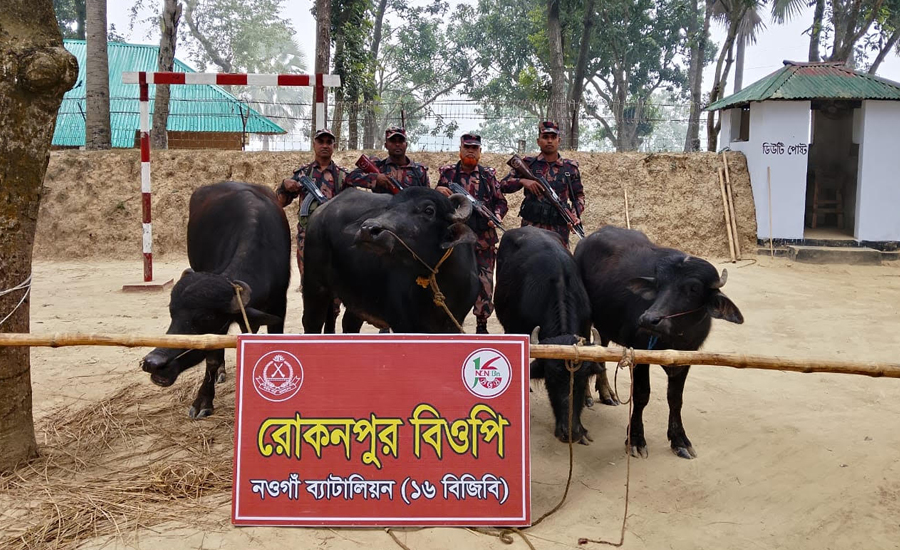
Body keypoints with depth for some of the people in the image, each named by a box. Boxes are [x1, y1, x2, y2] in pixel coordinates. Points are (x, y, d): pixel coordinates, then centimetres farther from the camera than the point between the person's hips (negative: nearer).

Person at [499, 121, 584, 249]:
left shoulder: (570, 167, 8)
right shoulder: (528, 164, 5)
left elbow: (579, 196, 16)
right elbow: (503, 185, 6)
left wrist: (576, 214, -2)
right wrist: (522, 181, -13)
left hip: (559, 230, 2)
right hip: (531, 229, -1)